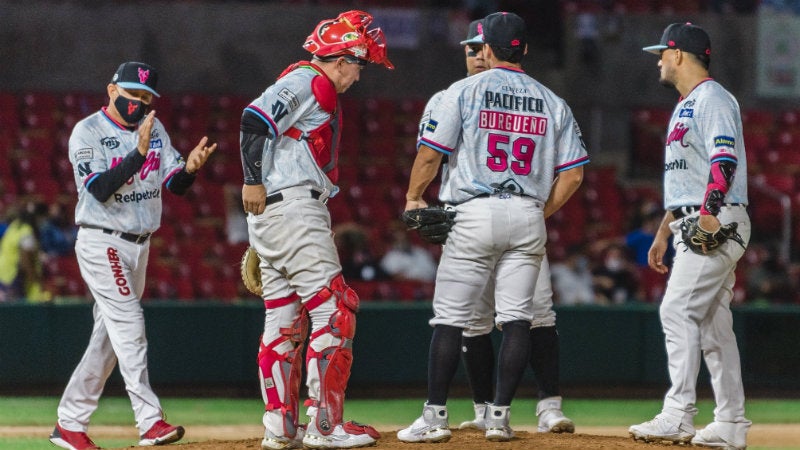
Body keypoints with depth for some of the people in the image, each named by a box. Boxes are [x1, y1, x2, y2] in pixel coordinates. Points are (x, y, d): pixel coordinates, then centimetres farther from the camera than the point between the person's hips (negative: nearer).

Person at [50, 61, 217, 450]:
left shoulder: (154, 128, 9)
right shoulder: (87, 132, -9)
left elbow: (175, 184, 2)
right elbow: (100, 189, -21)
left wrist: (190, 166, -20)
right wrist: (139, 153, -30)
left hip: (139, 244, 7)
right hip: (102, 244, -7)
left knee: (109, 335, 8)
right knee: (129, 325, -17)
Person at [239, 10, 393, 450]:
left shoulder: (319, 91, 23)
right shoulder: (307, 81, -6)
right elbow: (256, 118, -20)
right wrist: (254, 180, -22)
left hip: (271, 215, 11)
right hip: (292, 204, -11)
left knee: (284, 320, 11)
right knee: (333, 311, -9)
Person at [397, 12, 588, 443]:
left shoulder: (464, 91, -2)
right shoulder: (552, 103, 9)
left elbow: (430, 153, -6)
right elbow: (573, 173, 7)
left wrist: (413, 198, 9)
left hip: (474, 214, -3)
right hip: (527, 217, 3)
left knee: (450, 318, 1)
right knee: (516, 318, 5)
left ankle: (435, 416, -1)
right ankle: (500, 415, 0)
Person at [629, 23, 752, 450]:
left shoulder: (713, 99, -9)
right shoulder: (685, 107, 24)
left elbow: (725, 160, -22)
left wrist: (707, 213, -32)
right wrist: (663, 231, 26)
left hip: (716, 224, -11)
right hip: (691, 225, 11)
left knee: (678, 311, -17)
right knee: (713, 323, 8)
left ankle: (678, 415, -21)